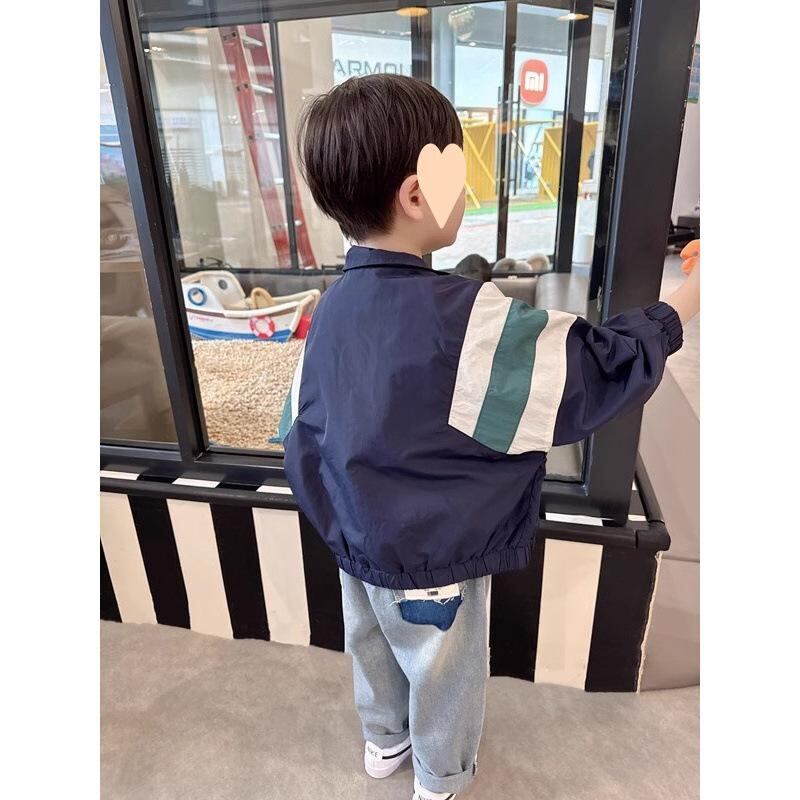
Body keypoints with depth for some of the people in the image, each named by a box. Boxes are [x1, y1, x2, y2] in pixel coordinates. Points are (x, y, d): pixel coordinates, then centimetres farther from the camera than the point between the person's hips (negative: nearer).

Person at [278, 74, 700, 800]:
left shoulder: (334, 307, -10)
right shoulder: (462, 319, -32)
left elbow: (301, 430, -1)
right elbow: (597, 371, -25)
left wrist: (337, 520, 14)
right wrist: (682, 306, -8)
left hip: (358, 545, 6)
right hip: (433, 562, -6)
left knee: (375, 651, 30)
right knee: (444, 678, 23)